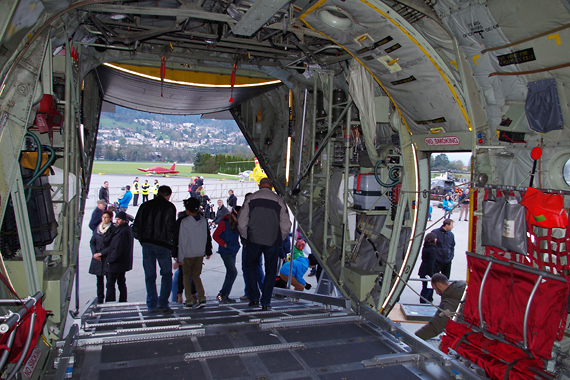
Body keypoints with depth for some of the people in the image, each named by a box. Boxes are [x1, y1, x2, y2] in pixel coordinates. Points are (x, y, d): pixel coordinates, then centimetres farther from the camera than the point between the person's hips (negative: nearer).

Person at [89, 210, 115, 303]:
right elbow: (92, 242, 12)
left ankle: (109, 301, 5)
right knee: (99, 280, 11)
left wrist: (101, 254, -11)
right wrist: (95, 253, -3)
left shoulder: (113, 229, -6)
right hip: (97, 258, 5)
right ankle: (100, 300, 20)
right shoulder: (97, 228, 9)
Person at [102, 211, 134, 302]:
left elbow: (118, 249, -23)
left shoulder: (123, 231, -22)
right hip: (123, 263, 10)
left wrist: (110, 260, -11)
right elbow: (113, 246, 16)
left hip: (116, 264, -10)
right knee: (121, 283, 16)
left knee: (110, 284, -2)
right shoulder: (127, 229, 10)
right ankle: (123, 301, 23)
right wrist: (102, 253, 13)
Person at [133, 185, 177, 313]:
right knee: (167, 274, 8)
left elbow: (135, 227, 7)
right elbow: (171, 227, -13)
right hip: (162, 245, -4)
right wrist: (171, 241, 3)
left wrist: (142, 239, 16)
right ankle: (162, 303, -1)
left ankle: (152, 305, 14)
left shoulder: (145, 206, 9)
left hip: (146, 244, 4)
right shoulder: (169, 207, -5)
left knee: (149, 276, 11)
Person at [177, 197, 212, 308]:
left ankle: (189, 300, 10)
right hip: (200, 253, 4)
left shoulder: (184, 222, -14)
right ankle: (202, 298, -3)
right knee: (196, 276, 13)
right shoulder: (203, 220, 2)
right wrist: (208, 252, 20)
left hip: (188, 254, -4)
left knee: (186, 276, 11)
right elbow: (208, 237, 9)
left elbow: (182, 241, -13)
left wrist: (180, 257, -8)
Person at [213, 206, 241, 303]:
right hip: (225, 251, -7)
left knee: (230, 273, 11)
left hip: (233, 251, 7)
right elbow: (215, 235, -9)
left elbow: (242, 233, 21)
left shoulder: (238, 223, 5)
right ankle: (221, 294, -5)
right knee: (233, 272, -15)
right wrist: (224, 244, -13)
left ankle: (225, 296, 21)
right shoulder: (224, 222, -13)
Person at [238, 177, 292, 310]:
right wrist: (279, 239, 13)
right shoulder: (279, 201, 1)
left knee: (251, 267, 19)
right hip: (272, 241, 0)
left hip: (253, 240, 0)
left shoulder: (251, 199, 1)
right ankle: (265, 302, 11)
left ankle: (254, 298, 14)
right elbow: (286, 226, -1)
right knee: (270, 271, 12)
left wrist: (246, 237, 13)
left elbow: (242, 222, 0)